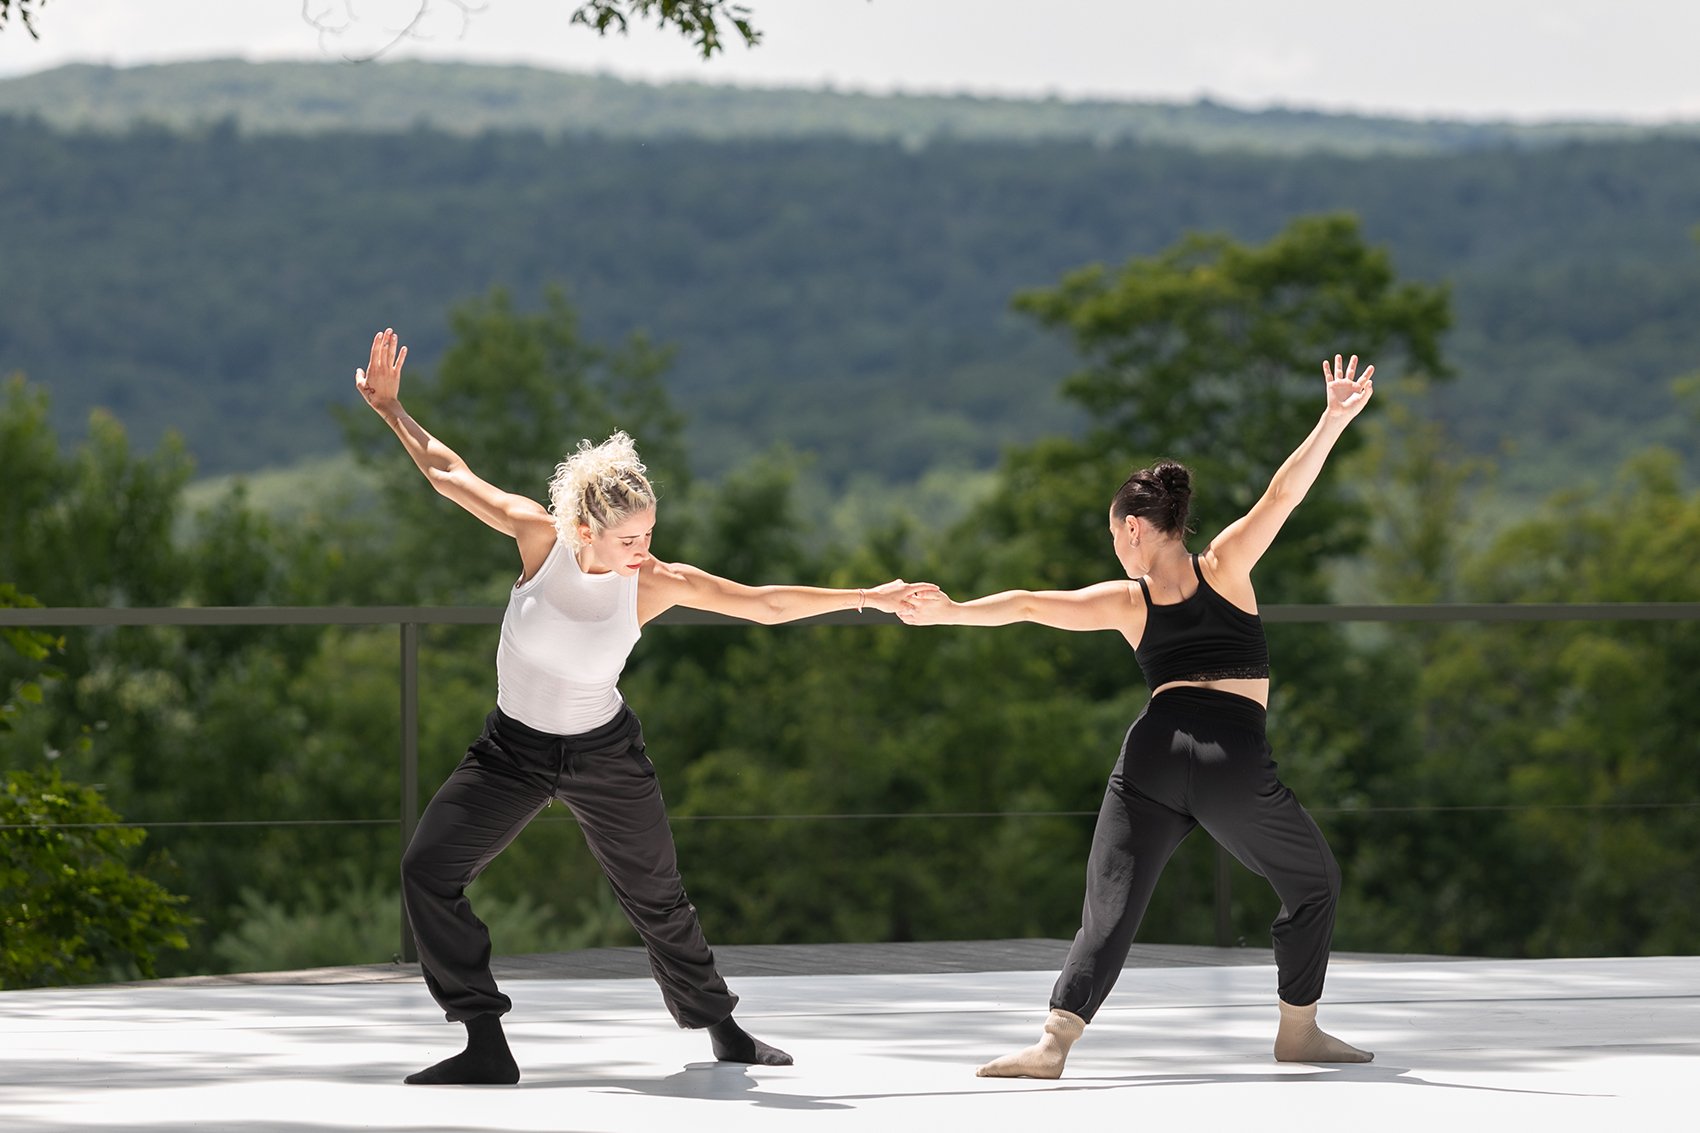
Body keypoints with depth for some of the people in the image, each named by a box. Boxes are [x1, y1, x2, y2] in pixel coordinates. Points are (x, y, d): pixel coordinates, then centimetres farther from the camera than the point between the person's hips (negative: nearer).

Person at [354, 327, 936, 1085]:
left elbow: (764, 604, -13)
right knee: (428, 869, -16)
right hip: (514, 747, 1)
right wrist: (391, 409, -4)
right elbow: (448, 475, -8)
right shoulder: (541, 537, -22)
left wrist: (868, 597, -15)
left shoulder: (658, 584, -21)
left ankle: (721, 1028, 38)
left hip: (604, 755, -1)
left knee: (657, 898, 13)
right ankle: (486, 1049, -12)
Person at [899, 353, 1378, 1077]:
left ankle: (1053, 1043, -20)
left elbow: (1028, 603, 1)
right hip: (1236, 758, -1)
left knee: (1109, 909, 0)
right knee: (1313, 883, 20)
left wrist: (952, 612, 3)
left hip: (1154, 750, 1)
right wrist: (1335, 419, -3)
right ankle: (1298, 1031, 19)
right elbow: (1284, 492, -2)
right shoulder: (1224, 565, 8)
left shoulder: (1125, 602, 10)